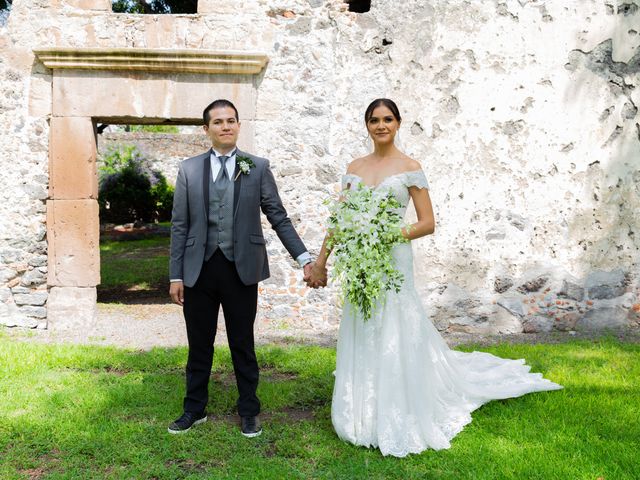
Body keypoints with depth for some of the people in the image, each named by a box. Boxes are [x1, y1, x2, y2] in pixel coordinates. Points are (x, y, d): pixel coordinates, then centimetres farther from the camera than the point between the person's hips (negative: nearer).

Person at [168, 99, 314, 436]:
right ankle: (194, 409, 29)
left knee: (243, 345, 10)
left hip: (242, 269, -1)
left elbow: (278, 217, 2)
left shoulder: (258, 167, 1)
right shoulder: (189, 169, 4)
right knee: (199, 345, 12)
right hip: (199, 269, 1)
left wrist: (304, 258, -6)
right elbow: (180, 225, 4)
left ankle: (248, 412, 26)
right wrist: (176, 275, 0)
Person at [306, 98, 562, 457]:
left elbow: (428, 223, -6)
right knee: (361, 342, 10)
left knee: (393, 340, 0)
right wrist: (321, 260, 5)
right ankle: (365, 417, 24)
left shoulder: (410, 167, -2)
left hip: (393, 263, -4)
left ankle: (398, 423, 14)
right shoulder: (355, 167, 10)